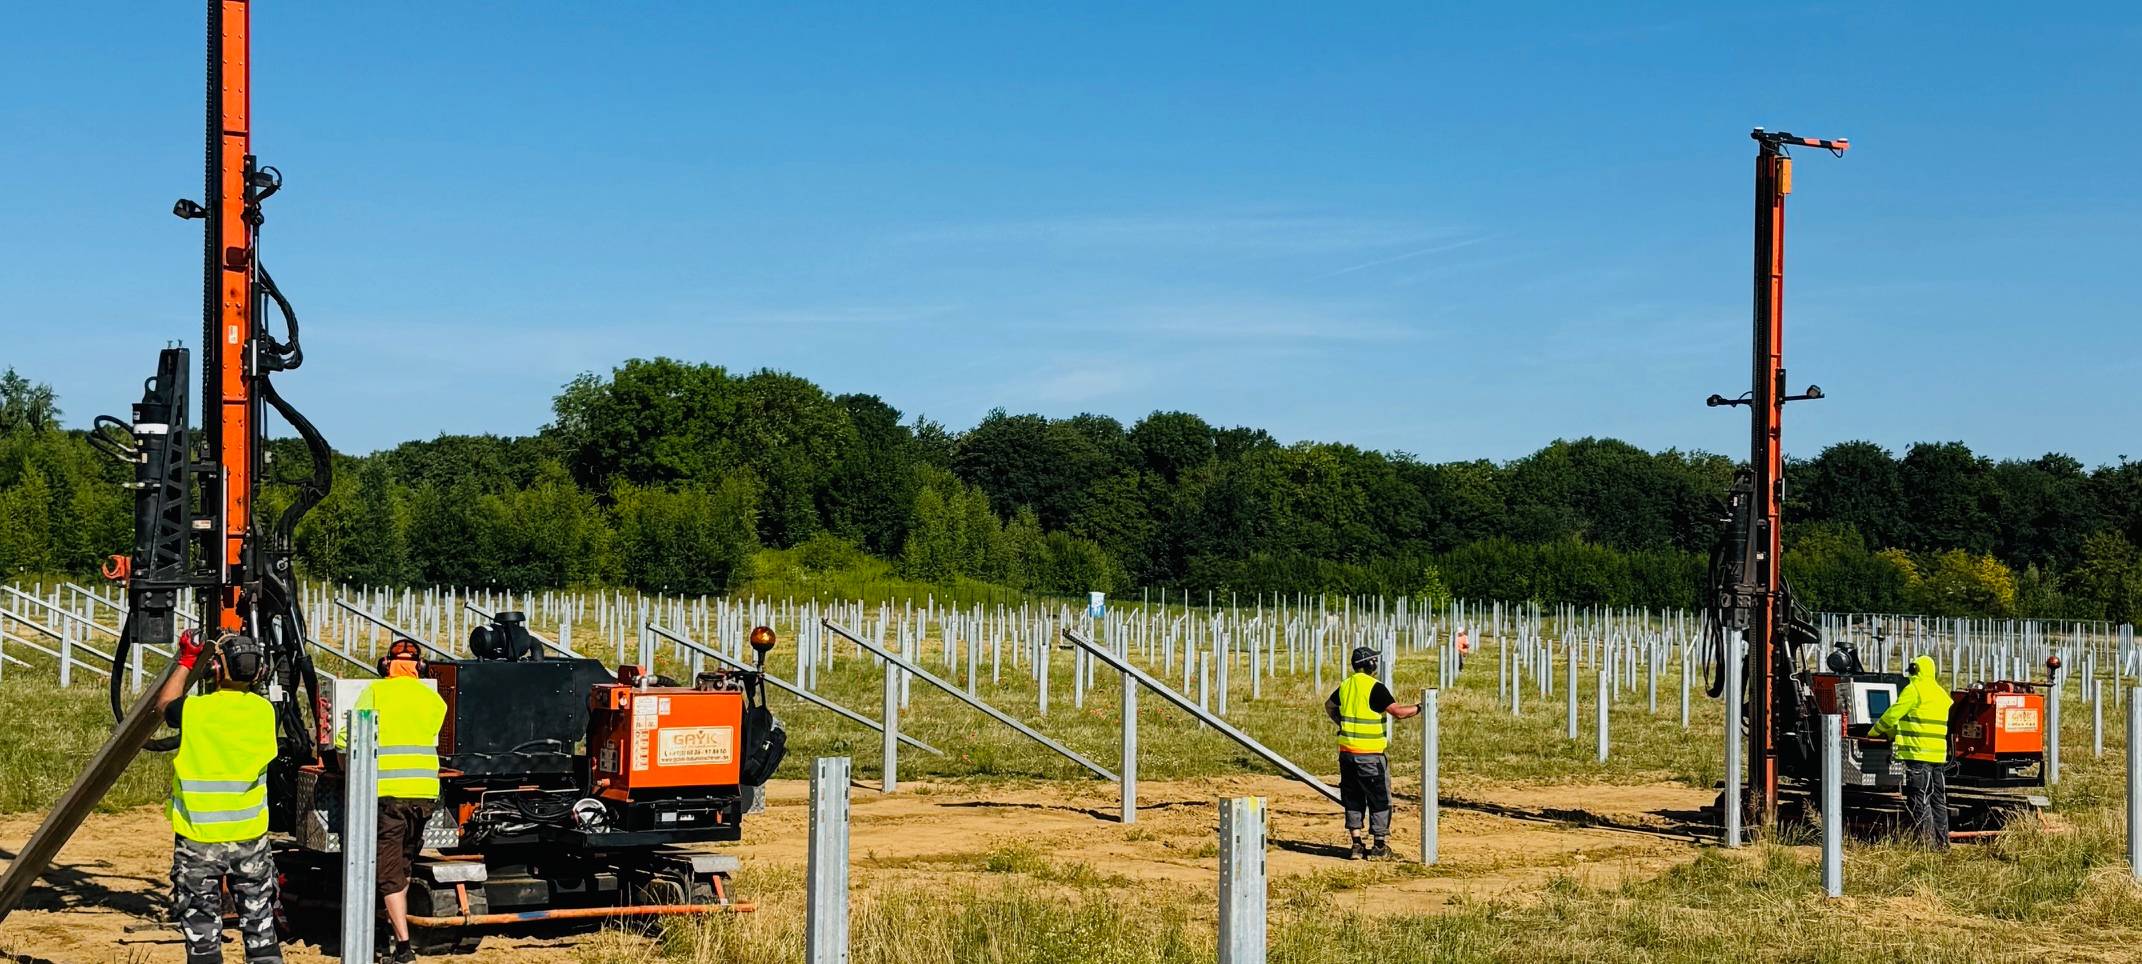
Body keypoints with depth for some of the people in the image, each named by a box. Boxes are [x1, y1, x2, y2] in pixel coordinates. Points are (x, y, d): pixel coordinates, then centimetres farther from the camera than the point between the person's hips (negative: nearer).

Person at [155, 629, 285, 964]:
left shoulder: (194, 711, -15)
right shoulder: (265, 711, -7)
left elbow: (164, 703, 8)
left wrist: (186, 661, 18)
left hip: (199, 838, -2)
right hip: (250, 836, 2)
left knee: (202, 924, 7)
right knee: (259, 920, 13)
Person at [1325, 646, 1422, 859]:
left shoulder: (1345, 686, 8)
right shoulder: (1375, 687, -14)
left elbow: (1329, 707, 25)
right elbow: (1398, 712, -17)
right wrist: (1420, 707, -2)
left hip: (1346, 751, 6)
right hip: (1370, 754, -6)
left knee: (1353, 798, 13)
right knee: (1379, 799, 6)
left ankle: (1356, 844, 12)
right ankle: (1380, 845, 10)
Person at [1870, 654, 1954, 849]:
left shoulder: (1914, 689, -8)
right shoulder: (1941, 693, 18)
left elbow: (1893, 714, -6)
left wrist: (1874, 732, 11)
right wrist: (1892, 733, 29)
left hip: (1918, 754, -8)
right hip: (1939, 754, 8)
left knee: (1918, 800, -5)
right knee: (1938, 799, 12)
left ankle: (1926, 840, -10)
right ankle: (1942, 842, 14)